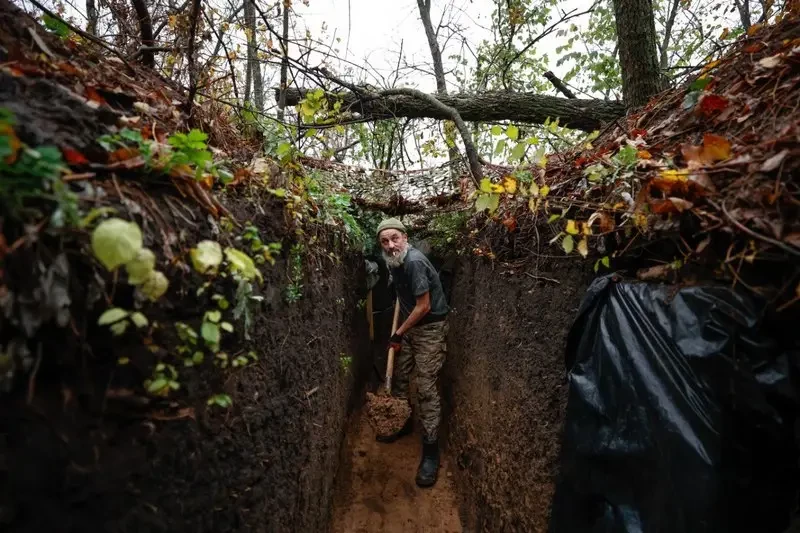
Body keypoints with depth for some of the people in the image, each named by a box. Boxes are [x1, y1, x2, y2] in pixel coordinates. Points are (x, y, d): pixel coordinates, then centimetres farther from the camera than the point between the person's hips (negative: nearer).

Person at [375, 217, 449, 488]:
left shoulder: (414, 261, -25)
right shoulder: (394, 261, 3)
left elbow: (424, 306, -23)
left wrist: (398, 334, -14)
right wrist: (400, 332, 22)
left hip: (430, 328, -9)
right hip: (410, 325, 9)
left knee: (426, 388, -8)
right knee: (399, 376, 16)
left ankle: (431, 451, 2)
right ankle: (403, 423, 38)